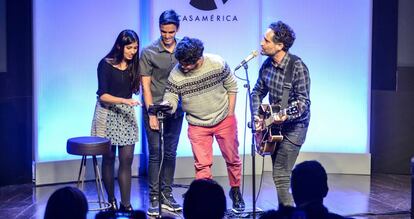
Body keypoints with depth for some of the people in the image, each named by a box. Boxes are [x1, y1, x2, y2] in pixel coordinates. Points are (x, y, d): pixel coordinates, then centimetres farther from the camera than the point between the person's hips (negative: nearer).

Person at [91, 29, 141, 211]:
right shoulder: (105, 64, -10)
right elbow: (102, 95, -17)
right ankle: (111, 201, 17)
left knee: (127, 159, -4)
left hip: (127, 114, 4)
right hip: (107, 114, -4)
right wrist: (124, 100, -27)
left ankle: (126, 204, -2)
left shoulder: (133, 65, 4)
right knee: (108, 159, 5)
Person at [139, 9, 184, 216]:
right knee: (155, 154, -1)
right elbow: (146, 85, -7)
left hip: (175, 110, 3)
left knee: (171, 153, 10)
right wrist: (151, 114, -12)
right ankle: (153, 199, 6)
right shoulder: (149, 53, -7)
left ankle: (167, 195, 20)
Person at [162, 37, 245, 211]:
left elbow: (231, 86, -2)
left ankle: (236, 191, 35)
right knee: (202, 165, -2)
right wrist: (166, 104, -37)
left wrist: (230, 112, -2)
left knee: (232, 158, 13)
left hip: (224, 120, 0)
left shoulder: (217, 63, -17)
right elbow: (171, 99, -13)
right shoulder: (175, 75, -17)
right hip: (197, 125, 0)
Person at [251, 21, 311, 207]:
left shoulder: (297, 66, -20)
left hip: (293, 125, -7)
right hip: (273, 123, 8)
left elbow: (303, 100, -21)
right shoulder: (267, 64, 2)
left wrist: (286, 116, -36)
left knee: (280, 176, -13)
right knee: (278, 174, 14)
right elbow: (257, 92, 12)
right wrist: (257, 116, -3)